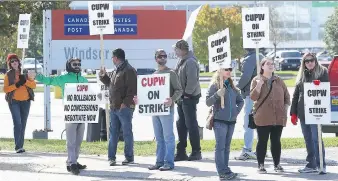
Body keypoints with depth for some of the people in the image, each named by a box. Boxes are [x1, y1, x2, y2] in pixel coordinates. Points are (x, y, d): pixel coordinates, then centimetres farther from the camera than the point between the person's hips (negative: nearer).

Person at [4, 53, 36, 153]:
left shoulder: (25, 73, 10)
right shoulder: (8, 75, 4)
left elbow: (34, 85, 1)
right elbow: (5, 89, -6)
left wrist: (25, 81, -16)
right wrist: (16, 85, -18)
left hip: (26, 101, 3)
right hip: (14, 102, -3)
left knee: (23, 124, 7)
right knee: (17, 123, -14)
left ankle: (21, 145, 14)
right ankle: (18, 146, -15)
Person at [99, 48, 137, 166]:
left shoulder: (129, 70, -12)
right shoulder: (116, 71, 18)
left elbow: (132, 89, -19)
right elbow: (110, 84, 31)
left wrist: (125, 103, -23)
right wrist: (103, 76, 20)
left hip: (124, 108, -9)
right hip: (114, 107, 9)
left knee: (127, 132, 0)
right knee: (113, 133, 10)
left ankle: (129, 157, 7)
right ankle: (111, 157, 14)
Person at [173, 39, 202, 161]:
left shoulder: (190, 62, -17)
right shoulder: (181, 61, 14)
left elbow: (192, 80, -24)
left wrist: (187, 94, -18)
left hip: (189, 98, -10)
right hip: (182, 98, 10)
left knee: (191, 124, -4)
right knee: (181, 125, 12)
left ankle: (196, 152, 3)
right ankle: (181, 152, 17)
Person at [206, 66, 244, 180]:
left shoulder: (232, 87, 12)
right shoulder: (215, 86, -5)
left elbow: (240, 101, 23)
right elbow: (208, 102, -10)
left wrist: (237, 111, 8)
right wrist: (217, 94, -25)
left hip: (231, 121, 6)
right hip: (220, 121, -6)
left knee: (227, 147, 10)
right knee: (220, 146, -8)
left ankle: (224, 170, 14)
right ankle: (223, 172, -11)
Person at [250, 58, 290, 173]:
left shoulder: (279, 81, 11)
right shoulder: (257, 80, 2)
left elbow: (286, 95, 16)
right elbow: (253, 97, -7)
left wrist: (286, 106, 3)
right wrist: (259, 84, -18)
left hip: (278, 117, 3)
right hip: (263, 117, -3)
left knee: (276, 141, 8)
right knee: (262, 141, 0)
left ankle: (277, 164, 16)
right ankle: (261, 165, 6)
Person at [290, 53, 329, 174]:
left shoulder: (322, 72, 0)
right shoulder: (302, 75, 14)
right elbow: (296, 94, 15)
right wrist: (293, 113, 10)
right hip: (303, 113, 5)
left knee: (316, 138, -8)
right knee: (308, 140, 8)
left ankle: (321, 165, -3)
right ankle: (311, 165, 14)